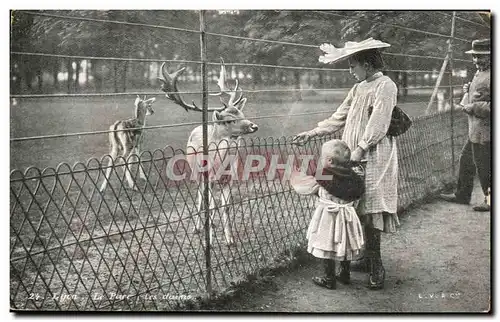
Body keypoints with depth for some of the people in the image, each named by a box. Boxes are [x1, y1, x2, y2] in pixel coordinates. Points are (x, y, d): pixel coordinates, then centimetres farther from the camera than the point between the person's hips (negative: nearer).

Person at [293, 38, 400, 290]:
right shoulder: (359, 88, 17)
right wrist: (312, 133, 14)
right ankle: (367, 259, 18)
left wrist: (359, 150, -21)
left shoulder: (385, 86, -9)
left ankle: (376, 267, -2)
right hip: (354, 158, 8)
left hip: (373, 158, -8)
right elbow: (340, 117, 19)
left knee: (370, 211, -8)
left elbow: (378, 125, -16)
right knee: (359, 209, 8)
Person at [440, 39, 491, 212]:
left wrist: (474, 107, -21)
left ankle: (491, 201, 15)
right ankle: (462, 195, 32)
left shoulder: (491, 77, -20)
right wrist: (469, 90, 8)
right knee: (466, 160, 19)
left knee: (483, 165, 0)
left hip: (484, 131, -10)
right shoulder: (479, 72, 13)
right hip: (476, 130, 10)